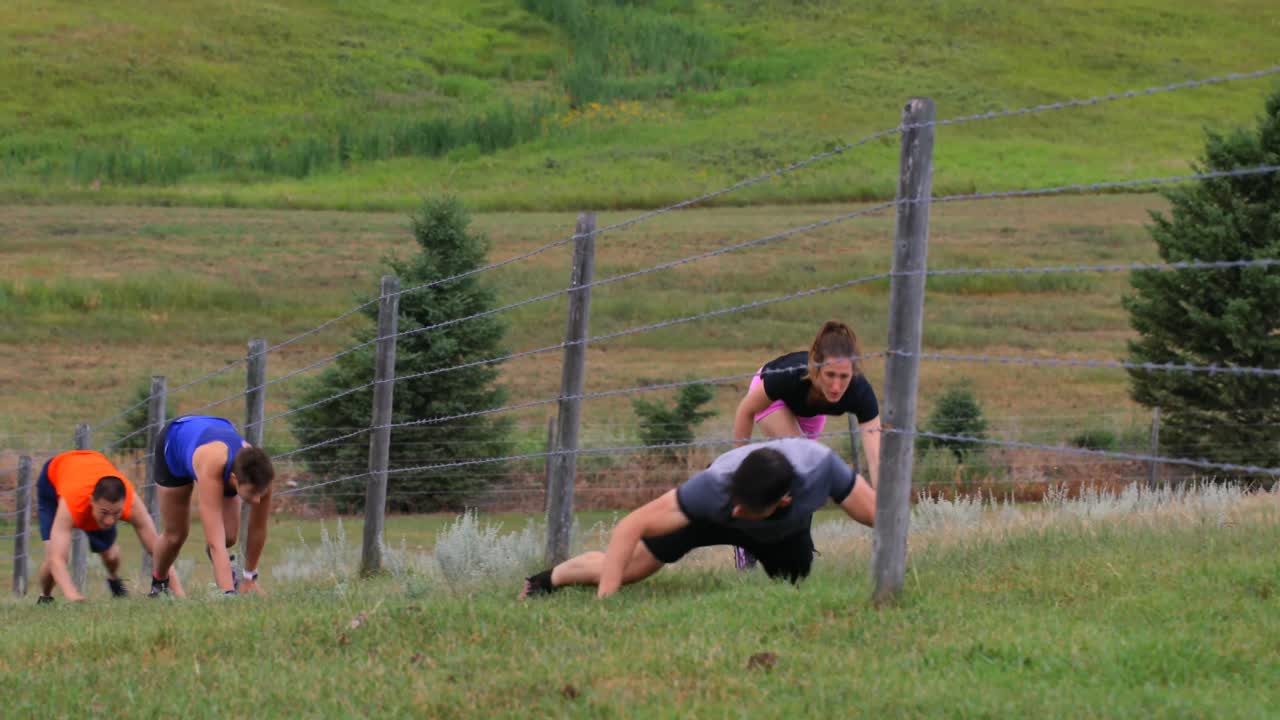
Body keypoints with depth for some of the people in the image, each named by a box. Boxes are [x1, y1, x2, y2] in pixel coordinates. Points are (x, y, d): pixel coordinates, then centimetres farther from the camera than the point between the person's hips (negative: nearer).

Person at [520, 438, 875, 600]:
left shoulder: (821, 467, -46)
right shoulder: (716, 484, -47)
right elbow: (631, 526, -42)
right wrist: (605, 600, -46)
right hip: (710, 515, -2)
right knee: (621, 569, -2)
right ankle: (546, 581, 29)